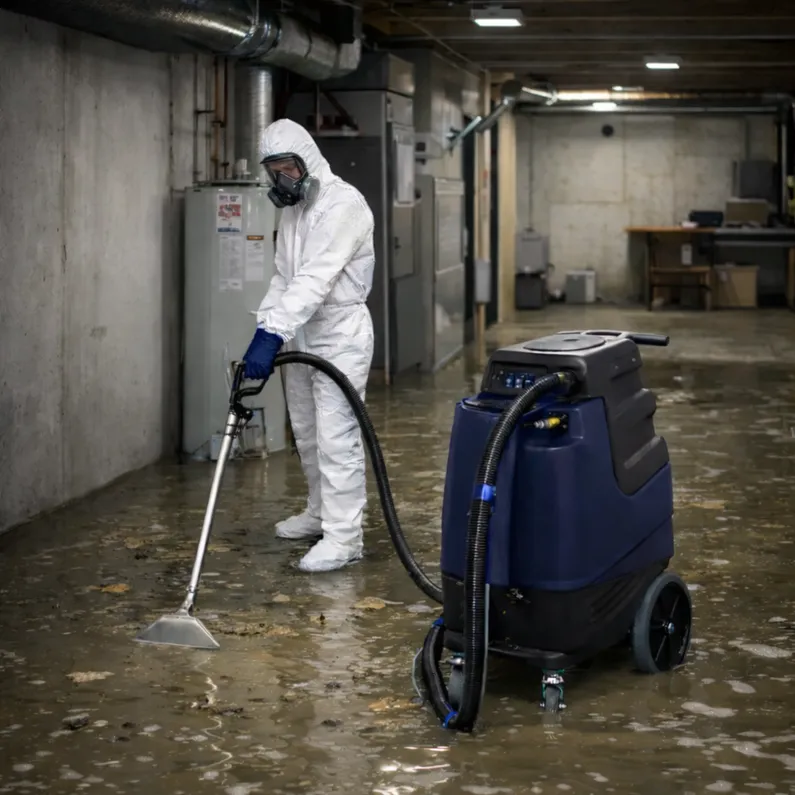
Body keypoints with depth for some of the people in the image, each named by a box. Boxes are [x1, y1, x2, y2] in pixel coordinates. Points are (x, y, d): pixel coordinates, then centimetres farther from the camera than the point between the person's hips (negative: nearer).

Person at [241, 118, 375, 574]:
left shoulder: (342, 203, -18)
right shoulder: (293, 209, 12)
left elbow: (317, 278, -28)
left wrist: (274, 334, -34)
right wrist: (263, 328, 3)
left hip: (340, 333, -9)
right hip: (301, 333, 9)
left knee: (336, 436, -9)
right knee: (307, 432, 18)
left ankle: (344, 537, -4)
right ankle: (322, 513, 33)